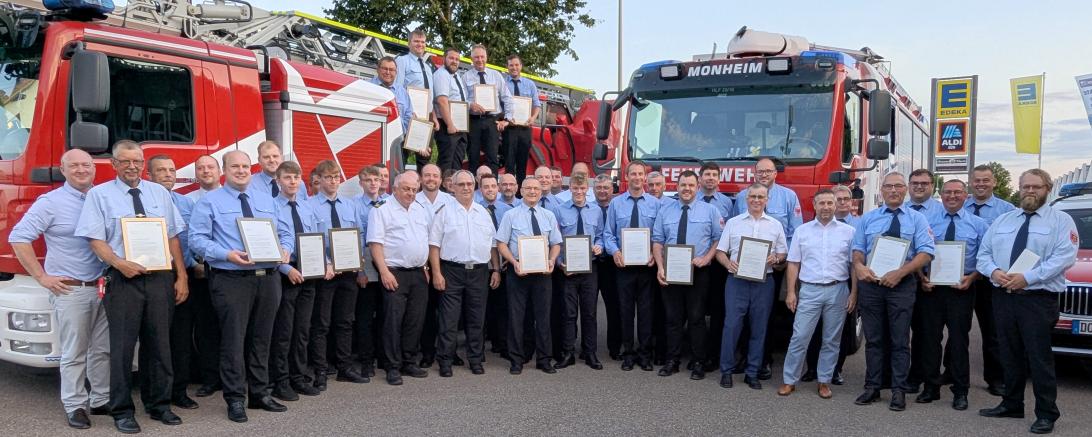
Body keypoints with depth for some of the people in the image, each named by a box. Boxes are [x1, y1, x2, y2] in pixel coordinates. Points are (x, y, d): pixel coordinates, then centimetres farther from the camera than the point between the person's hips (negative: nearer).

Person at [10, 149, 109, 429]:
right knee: (74, 353, 1)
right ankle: (75, 406, 11)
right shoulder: (51, 202, -3)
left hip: (103, 288, 4)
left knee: (103, 349, 10)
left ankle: (101, 401, 21)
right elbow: (18, 238, -6)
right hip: (69, 290, -4)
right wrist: (41, 277, -8)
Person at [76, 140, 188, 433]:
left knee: (159, 344, 9)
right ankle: (122, 411, 12)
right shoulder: (99, 194, 4)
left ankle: (159, 405, 21)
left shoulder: (159, 193, 13)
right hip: (123, 279, -3)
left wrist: (181, 277, 5)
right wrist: (120, 263, -20)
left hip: (160, 277, 3)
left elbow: (173, 237, 11)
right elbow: (95, 240, -4)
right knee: (122, 346, 0)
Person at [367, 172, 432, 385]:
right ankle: (393, 367, 4)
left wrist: (425, 268, 13)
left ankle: (409, 362, 20)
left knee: (415, 320, 8)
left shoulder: (421, 210, 15)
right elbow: (375, 243, -10)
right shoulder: (382, 210, -4)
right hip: (395, 273, -6)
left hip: (418, 273, 6)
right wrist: (384, 272, -17)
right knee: (393, 320, -4)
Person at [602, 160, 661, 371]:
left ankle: (645, 354, 17)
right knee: (625, 309, 7)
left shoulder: (655, 203, 2)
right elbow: (608, 233, 4)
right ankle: (628, 352, 18)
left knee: (646, 309, 5)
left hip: (647, 265, 0)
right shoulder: (616, 203, 4)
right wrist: (615, 252, -13)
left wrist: (655, 255, -14)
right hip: (623, 264, 1)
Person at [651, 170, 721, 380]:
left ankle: (697, 363, 12)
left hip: (698, 273, -2)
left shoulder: (710, 210, 4)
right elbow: (657, 241, 7)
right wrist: (660, 267, -5)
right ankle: (672, 361, 16)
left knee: (696, 318, 3)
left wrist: (706, 258, -13)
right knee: (672, 318, 7)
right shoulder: (665, 210, 9)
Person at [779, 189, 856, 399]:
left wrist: (853, 293, -3)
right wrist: (791, 292, 0)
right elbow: (793, 264, 6)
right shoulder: (802, 231, 6)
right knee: (799, 337, -1)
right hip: (809, 290, 0)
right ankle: (789, 380, 7)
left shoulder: (848, 231, 4)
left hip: (838, 290, 0)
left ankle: (824, 381, 19)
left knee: (832, 340, 8)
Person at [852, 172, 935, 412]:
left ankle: (899, 391, 11)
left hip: (901, 284, -2)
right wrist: (859, 266, -13)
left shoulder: (917, 219, 3)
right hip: (870, 283, 2)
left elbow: (925, 252, -6)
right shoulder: (868, 218, 12)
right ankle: (872, 387, 17)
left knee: (900, 340, 2)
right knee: (873, 338, 9)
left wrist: (899, 273, -18)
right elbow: (858, 249, 10)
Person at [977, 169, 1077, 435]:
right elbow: (984, 252, 13)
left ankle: (1047, 414, 5)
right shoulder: (1003, 220, 16)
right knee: (1010, 355, 12)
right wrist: (993, 271, -10)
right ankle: (1011, 405, 24)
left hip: (1039, 299, -4)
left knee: (1040, 358, -4)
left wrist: (1027, 278, -19)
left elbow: (1065, 257, -12)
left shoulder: (1061, 221, 1)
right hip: (1003, 297, 5)